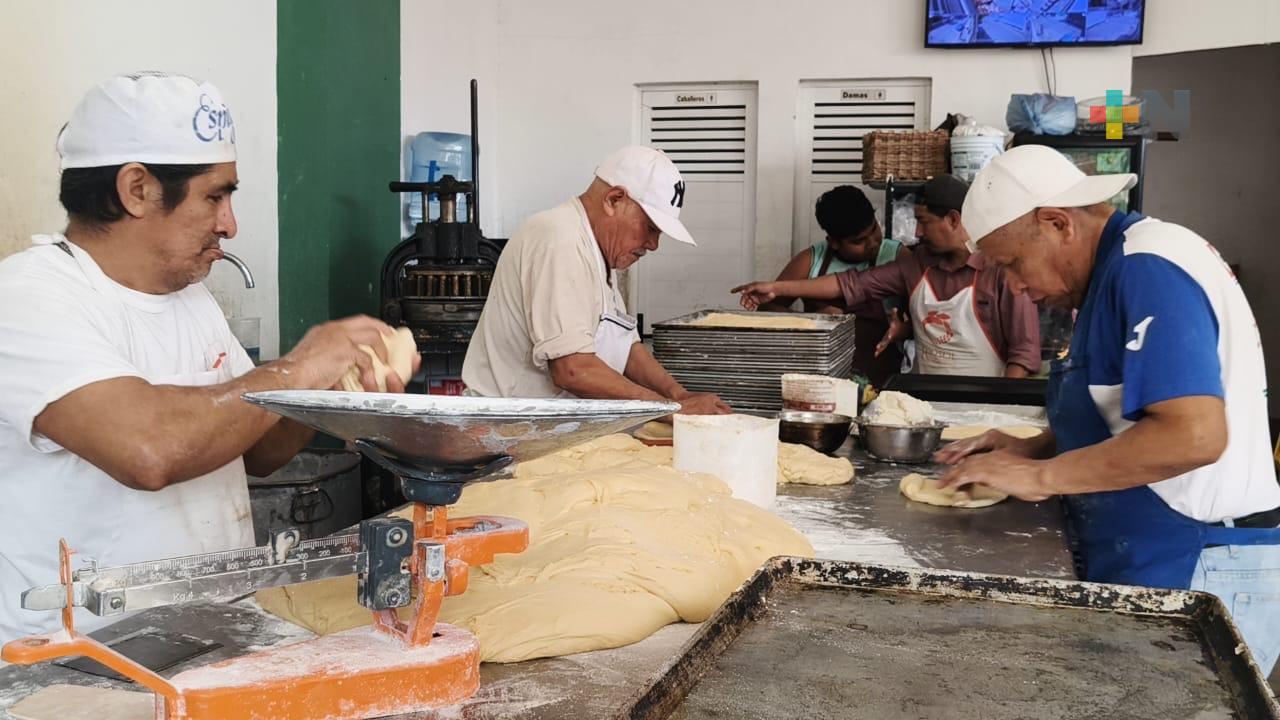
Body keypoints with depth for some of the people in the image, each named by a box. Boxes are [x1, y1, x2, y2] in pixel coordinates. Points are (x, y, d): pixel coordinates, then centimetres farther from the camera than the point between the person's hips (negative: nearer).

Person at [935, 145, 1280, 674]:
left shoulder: (1149, 269, -18)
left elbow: (1194, 433, -29)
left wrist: (1040, 477, -20)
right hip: (1150, 566, 9)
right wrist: (1034, 449, 8)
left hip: (1196, 577, -9)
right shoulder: (1118, 269, 14)